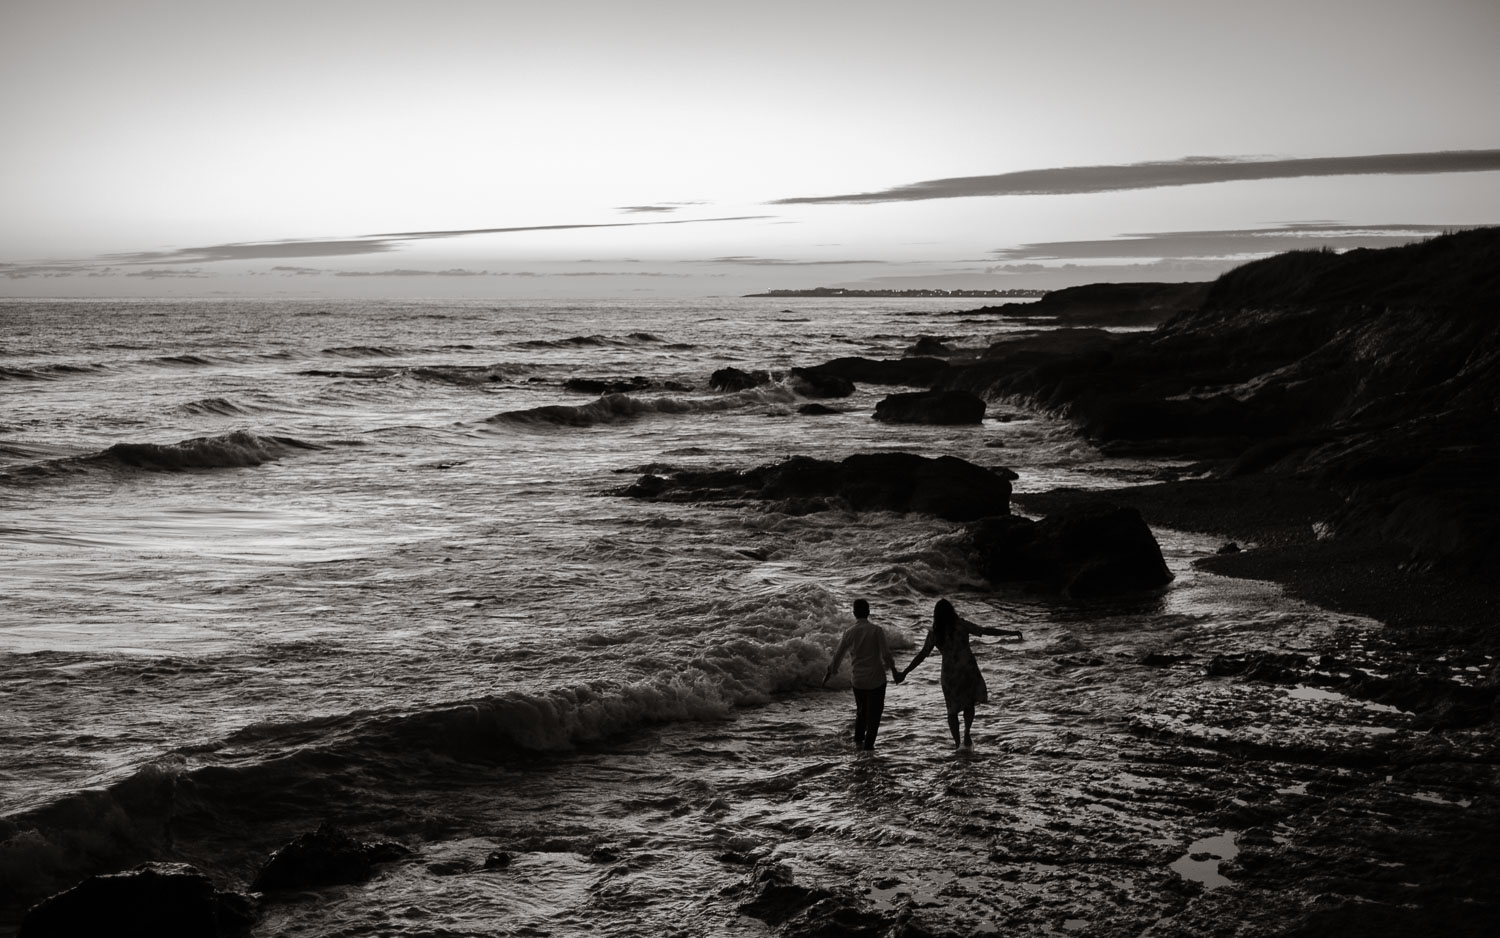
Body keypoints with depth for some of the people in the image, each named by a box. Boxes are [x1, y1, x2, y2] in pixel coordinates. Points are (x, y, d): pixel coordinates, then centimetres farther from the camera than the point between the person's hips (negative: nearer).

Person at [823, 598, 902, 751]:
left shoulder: (849, 633, -4)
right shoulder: (876, 630, -13)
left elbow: (838, 655, 4)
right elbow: (886, 654, -14)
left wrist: (829, 671, 18)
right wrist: (894, 671, -1)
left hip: (857, 679, 3)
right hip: (876, 678, -3)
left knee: (861, 710, 22)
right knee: (874, 713, 8)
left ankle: (858, 741, 16)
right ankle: (868, 745, 6)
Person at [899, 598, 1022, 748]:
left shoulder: (934, 633, -4)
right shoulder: (961, 625, -7)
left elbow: (922, 655, -5)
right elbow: (986, 631, -9)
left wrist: (904, 673, 2)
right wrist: (1010, 632, -2)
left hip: (950, 673, 0)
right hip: (968, 669, 0)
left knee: (952, 709, 18)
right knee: (969, 704, 21)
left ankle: (957, 742, 19)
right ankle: (966, 735, 4)